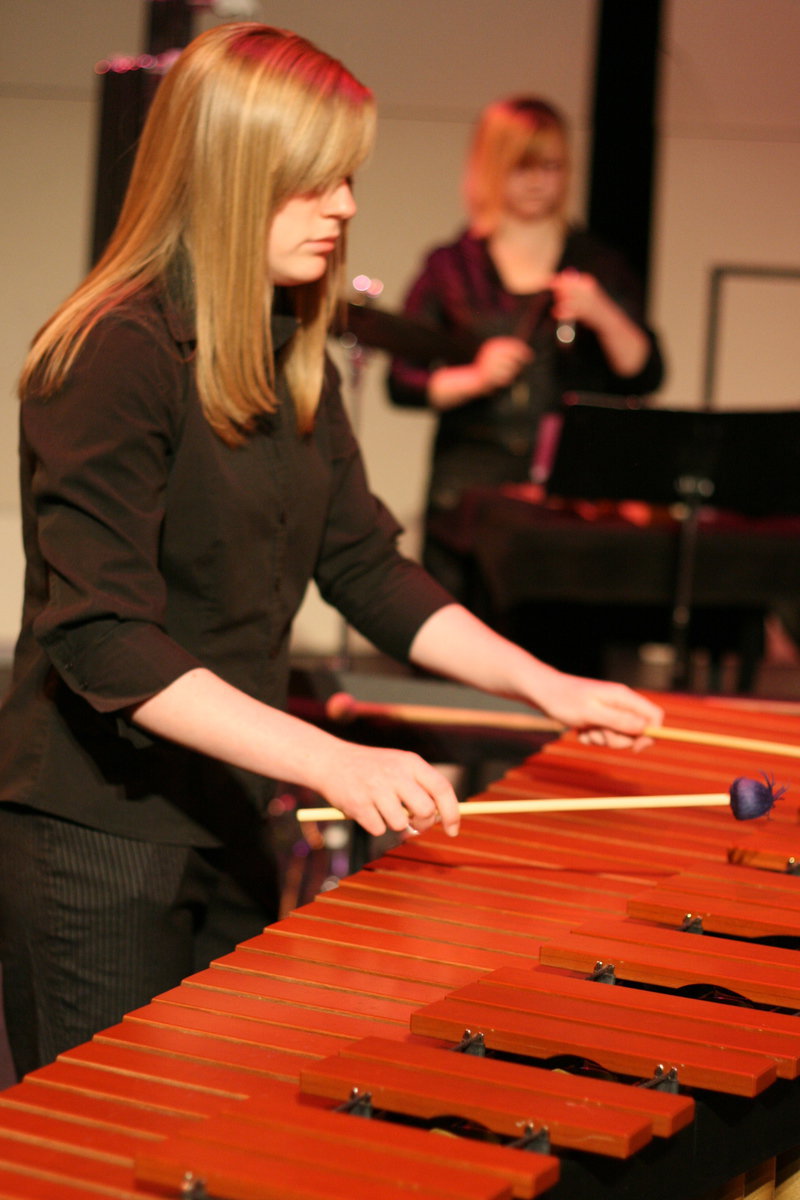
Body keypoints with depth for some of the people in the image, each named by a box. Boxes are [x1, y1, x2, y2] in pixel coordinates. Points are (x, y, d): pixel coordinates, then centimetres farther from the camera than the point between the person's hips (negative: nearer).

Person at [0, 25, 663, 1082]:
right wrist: (335, 763, -32)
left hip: (227, 823, 8)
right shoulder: (111, 355, -18)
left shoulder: (292, 358, 8)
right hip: (95, 837, -8)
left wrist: (545, 686, 3)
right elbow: (103, 639, -25)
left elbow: (364, 565, 14)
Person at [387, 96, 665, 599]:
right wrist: (474, 378, -11)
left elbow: (645, 377, 4)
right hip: (471, 487, 0)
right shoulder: (451, 267, 10)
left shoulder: (599, 265, 12)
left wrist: (604, 317, -11)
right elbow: (402, 382, 4)